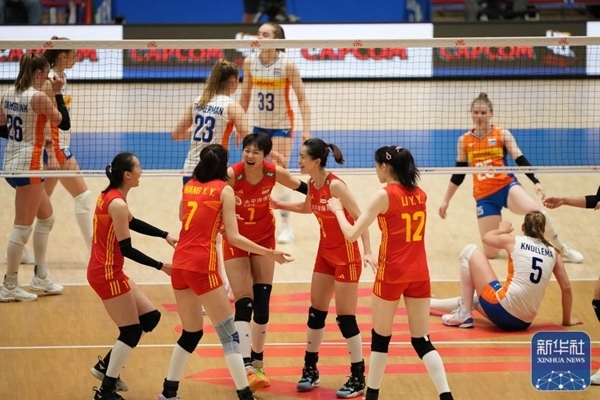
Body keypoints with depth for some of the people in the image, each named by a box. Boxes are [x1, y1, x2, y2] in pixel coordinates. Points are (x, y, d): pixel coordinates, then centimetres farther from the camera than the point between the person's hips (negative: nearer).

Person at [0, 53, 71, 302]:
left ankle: (41, 278, 24)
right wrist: (58, 94, -2)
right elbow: (64, 123, -8)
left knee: (46, 217, 20)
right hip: (28, 165, -9)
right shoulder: (38, 97, -16)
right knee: (23, 227, -2)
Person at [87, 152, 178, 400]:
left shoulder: (111, 196, 6)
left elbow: (132, 223, 21)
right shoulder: (117, 204, -22)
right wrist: (161, 266, -13)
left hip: (111, 271, 9)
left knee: (150, 317, 14)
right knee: (131, 331, 0)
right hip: (107, 274, -9)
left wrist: (165, 235, 11)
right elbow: (126, 249, -19)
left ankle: (106, 366, 22)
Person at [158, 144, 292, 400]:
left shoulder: (189, 186, 13)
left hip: (179, 264, 6)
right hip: (201, 266, -6)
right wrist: (270, 254, -5)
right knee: (229, 333, -2)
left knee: (191, 332, 19)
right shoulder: (224, 190, -3)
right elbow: (233, 237, -9)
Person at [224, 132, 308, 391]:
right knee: (244, 303, -12)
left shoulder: (274, 174, -17)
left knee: (262, 302, 7)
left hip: (264, 238, 3)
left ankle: (257, 362, 21)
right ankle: (246, 367, -17)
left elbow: (304, 189, 0)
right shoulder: (231, 175, -28)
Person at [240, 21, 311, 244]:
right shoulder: (250, 62, -5)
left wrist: (306, 128, -21)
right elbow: (245, 96, 7)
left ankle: (286, 226, 6)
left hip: (282, 126, -4)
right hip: (258, 125, 4)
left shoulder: (287, 65, -16)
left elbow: (302, 98, -13)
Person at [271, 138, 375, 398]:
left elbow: (361, 219, -22)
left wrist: (368, 252, -29)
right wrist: (278, 205, 15)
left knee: (345, 317, -4)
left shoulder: (335, 186, -22)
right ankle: (310, 371, 25)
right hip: (325, 253, 8)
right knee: (316, 312, 13)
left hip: (345, 256, -8)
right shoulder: (312, 185, 1)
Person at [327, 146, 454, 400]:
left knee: (380, 338, 11)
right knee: (421, 340, 7)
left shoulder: (385, 195, -12)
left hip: (392, 275, -5)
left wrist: (338, 210, 5)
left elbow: (352, 234, -10)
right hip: (419, 274, 5)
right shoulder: (420, 195, 7)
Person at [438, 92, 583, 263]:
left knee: (536, 211, -34)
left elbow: (521, 160, -4)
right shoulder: (464, 140, 7)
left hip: (507, 186, -2)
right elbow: (459, 173, 15)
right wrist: (446, 200, 17)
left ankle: (563, 250, -12)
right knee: (490, 253, -7)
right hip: (484, 196, 2)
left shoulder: (502, 134, 1)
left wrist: (536, 182, -19)